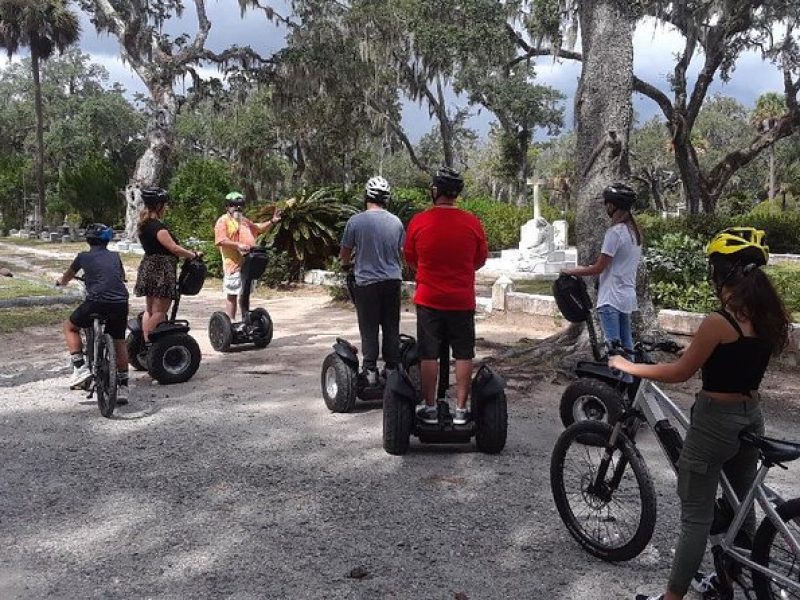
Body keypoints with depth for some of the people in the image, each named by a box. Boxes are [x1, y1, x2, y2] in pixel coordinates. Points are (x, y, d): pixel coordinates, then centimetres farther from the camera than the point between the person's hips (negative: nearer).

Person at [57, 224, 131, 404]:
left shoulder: (83, 257, 12)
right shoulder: (115, 256, 18)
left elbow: (67, 276, 30)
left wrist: (61, 281, 53)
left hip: (96, 303, -3)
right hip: (121, 303, 3)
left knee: (70, 327, 23)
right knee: (119, 342, 19)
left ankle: (80, 367, 8)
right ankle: (123, 388, 17)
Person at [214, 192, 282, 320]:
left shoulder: (245, 220, 23)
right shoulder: (223, 220, -3)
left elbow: (259, 228, 33)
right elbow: (221, 240, -16)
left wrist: (272, 221, 17)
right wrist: (238, 245, -29)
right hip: (234, 264, -8)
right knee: (232, 295, -4)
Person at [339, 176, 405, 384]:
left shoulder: (356, 221, -10)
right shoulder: (396, 222, 1)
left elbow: (345, 252, 2)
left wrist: (345, 264, 24)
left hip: (367, 281, -3)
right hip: (393, 281, 3)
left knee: (369, 329, 6)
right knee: (391, 328, 12)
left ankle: (370, 370, 7)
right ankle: (392, 367, 19)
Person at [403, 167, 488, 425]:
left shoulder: (418, 222, -8)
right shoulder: (473, 223, -5)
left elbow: (409, 258, 5)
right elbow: (481, 260, 6)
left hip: (428, 299, 0)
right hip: (462, 300, 1)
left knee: (428, 355, 9)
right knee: (463, 355, 10)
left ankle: (430, 409, 14)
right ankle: (461, 409, 13)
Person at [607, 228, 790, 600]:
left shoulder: (718, 323, -22)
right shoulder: (769, 318, -1)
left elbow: (679, 373, -15)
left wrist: (627, 366, -5)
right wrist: (701, 351, 21)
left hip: (715, 421, -7)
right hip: (751, 419, 8)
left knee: (696, 518, 2)